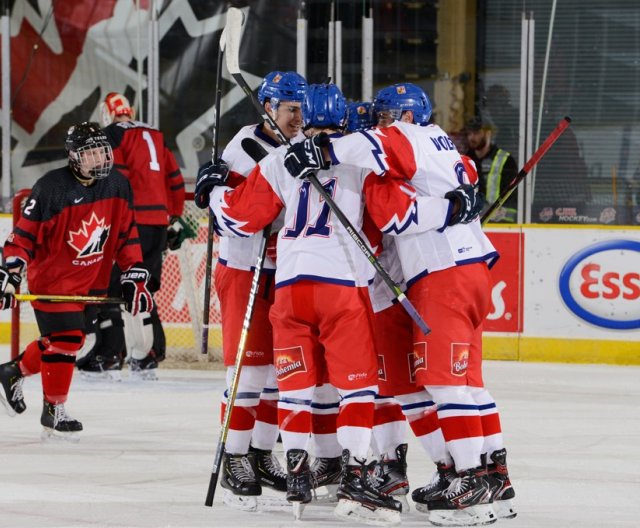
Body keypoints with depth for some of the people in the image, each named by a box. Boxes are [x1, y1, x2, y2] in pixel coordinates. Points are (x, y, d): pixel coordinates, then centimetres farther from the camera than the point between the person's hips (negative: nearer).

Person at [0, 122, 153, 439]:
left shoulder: (117, 186, -1)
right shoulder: (51, 187, -18)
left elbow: (126, 235, 8)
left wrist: (134, 276, 4)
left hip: (91, 281, 6)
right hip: (51, 278, -6)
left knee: (66, 340, 11)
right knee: (64, 338, -12)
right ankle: (53, 410, 1)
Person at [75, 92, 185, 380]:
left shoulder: (113, 135, -1)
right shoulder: (156, 138, 19)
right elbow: (175, 180, 19)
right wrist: (174, 221, 24)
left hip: (131, 223, -7)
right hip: (159, 223, 7)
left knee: (111, 286, -5)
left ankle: (108, 356, -10)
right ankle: (147, 357, 11)